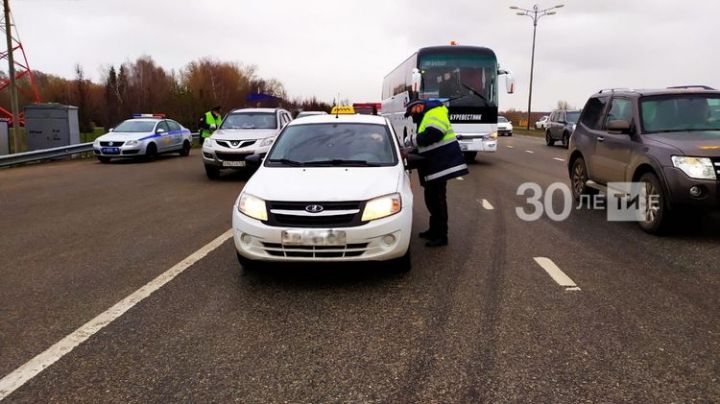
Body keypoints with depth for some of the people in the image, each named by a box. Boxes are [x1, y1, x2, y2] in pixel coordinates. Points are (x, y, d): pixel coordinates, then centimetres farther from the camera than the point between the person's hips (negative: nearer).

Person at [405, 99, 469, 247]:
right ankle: (435, 230, 28)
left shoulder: (434, 113, -10)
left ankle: (441, 236, -2)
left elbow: (433, 133, -27)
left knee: (437, 199, -8)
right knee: (432, 198, 16)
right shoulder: (426, 118, 24)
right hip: (438, 164, 11)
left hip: (441, 163, -11)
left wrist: (413, 140, -15)